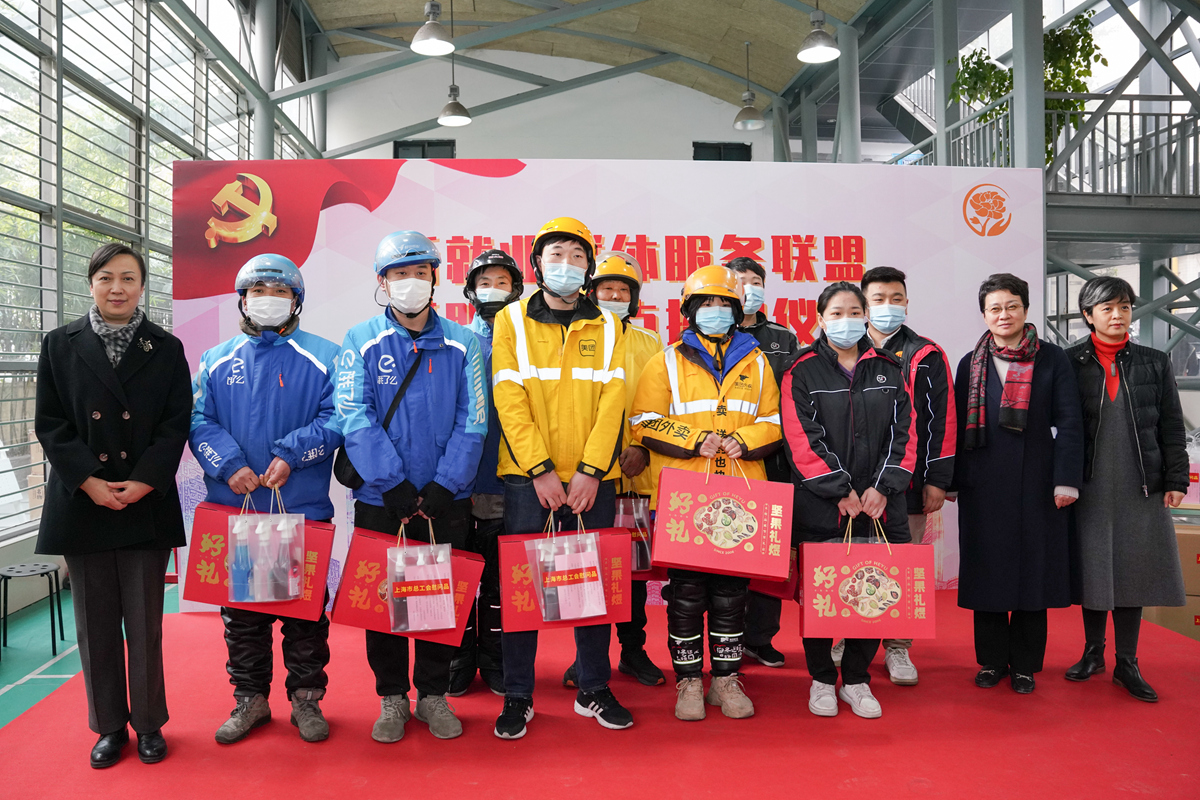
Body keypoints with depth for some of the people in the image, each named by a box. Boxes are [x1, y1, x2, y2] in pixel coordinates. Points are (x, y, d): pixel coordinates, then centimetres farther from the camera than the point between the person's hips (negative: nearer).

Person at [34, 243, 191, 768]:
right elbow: (50, 424, 2)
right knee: (96, 624, 9)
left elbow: (176, 424, 0)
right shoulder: (61, 345, 6)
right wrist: (89, 482, -10)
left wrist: (144, 482, -12)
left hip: (147, 504, -1)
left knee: (145, 623, 5)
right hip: (82, 503, 1)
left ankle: (149, 724, 20)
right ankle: (109, 726, 23)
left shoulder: (167, 349, 4)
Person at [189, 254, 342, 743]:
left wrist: (290, 454, -17)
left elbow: (336, 419, -5)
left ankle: (306, 699, 20)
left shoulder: (323, 358, 2)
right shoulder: (217, 361, 12)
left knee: (305, 608, 5)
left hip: (303, 507, -2)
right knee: (241, 608, 10)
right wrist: (229, 465, -13)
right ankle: (250, 698, 25)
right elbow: (200, 421, 4)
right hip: (234, 507, 3)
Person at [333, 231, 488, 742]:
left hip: (447, 501, 1)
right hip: (380, 499, -1)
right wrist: (392, 483, -16)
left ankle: (434, 694, 25)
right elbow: (355, 417, -8)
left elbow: (472, 422, -2)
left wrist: (444, 486, -12)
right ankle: (392, 699, 24)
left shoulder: (462, 343, 4)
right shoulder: (362, 341, 1)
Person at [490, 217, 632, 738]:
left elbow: (611, 401, 1)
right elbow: (509, 399, -4)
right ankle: (517, 697, 15)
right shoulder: (512, 321, 4)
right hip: (527, 477, -1)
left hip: (592, 479, 2)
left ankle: (594, 689, 22)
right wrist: (540, 470, -13)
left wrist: (590, 471, -10)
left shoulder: (606, 327, 9)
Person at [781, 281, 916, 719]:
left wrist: (882, 487, -7)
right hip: (820, 504, -3)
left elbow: (903, 432, 5)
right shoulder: (802, 373, 0)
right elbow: (802, 438, -8)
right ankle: (821, 680, 21)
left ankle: (856, 680, 22)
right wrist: (841, 490, -12)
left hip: (879, 503, 3)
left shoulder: (888, 370, 11)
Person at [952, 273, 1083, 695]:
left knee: (1033, 569, 4)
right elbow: (958, 426, 8)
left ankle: (1025, 663, 17)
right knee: (988, 570, 6)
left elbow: (1069, 423, -2)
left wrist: (1066, 479, -9)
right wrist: (952, 481, 4)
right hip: (984, 485, 2)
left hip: (1036, 483, -1)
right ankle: (992, 660, 19)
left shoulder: (1053, 360, 2)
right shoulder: (970, 364, 8)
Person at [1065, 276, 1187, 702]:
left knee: (1133, 568, 5)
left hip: (1140, 487, 1)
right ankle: (1093, 652, 23)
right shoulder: (1070, 363, 1)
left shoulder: (1155, 363, 7)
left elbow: (1172, 428, 8)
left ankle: (1127, 663, 16)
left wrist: (1175, 480, 2)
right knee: (1092, 567, 7)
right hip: (1090, 487, -1)